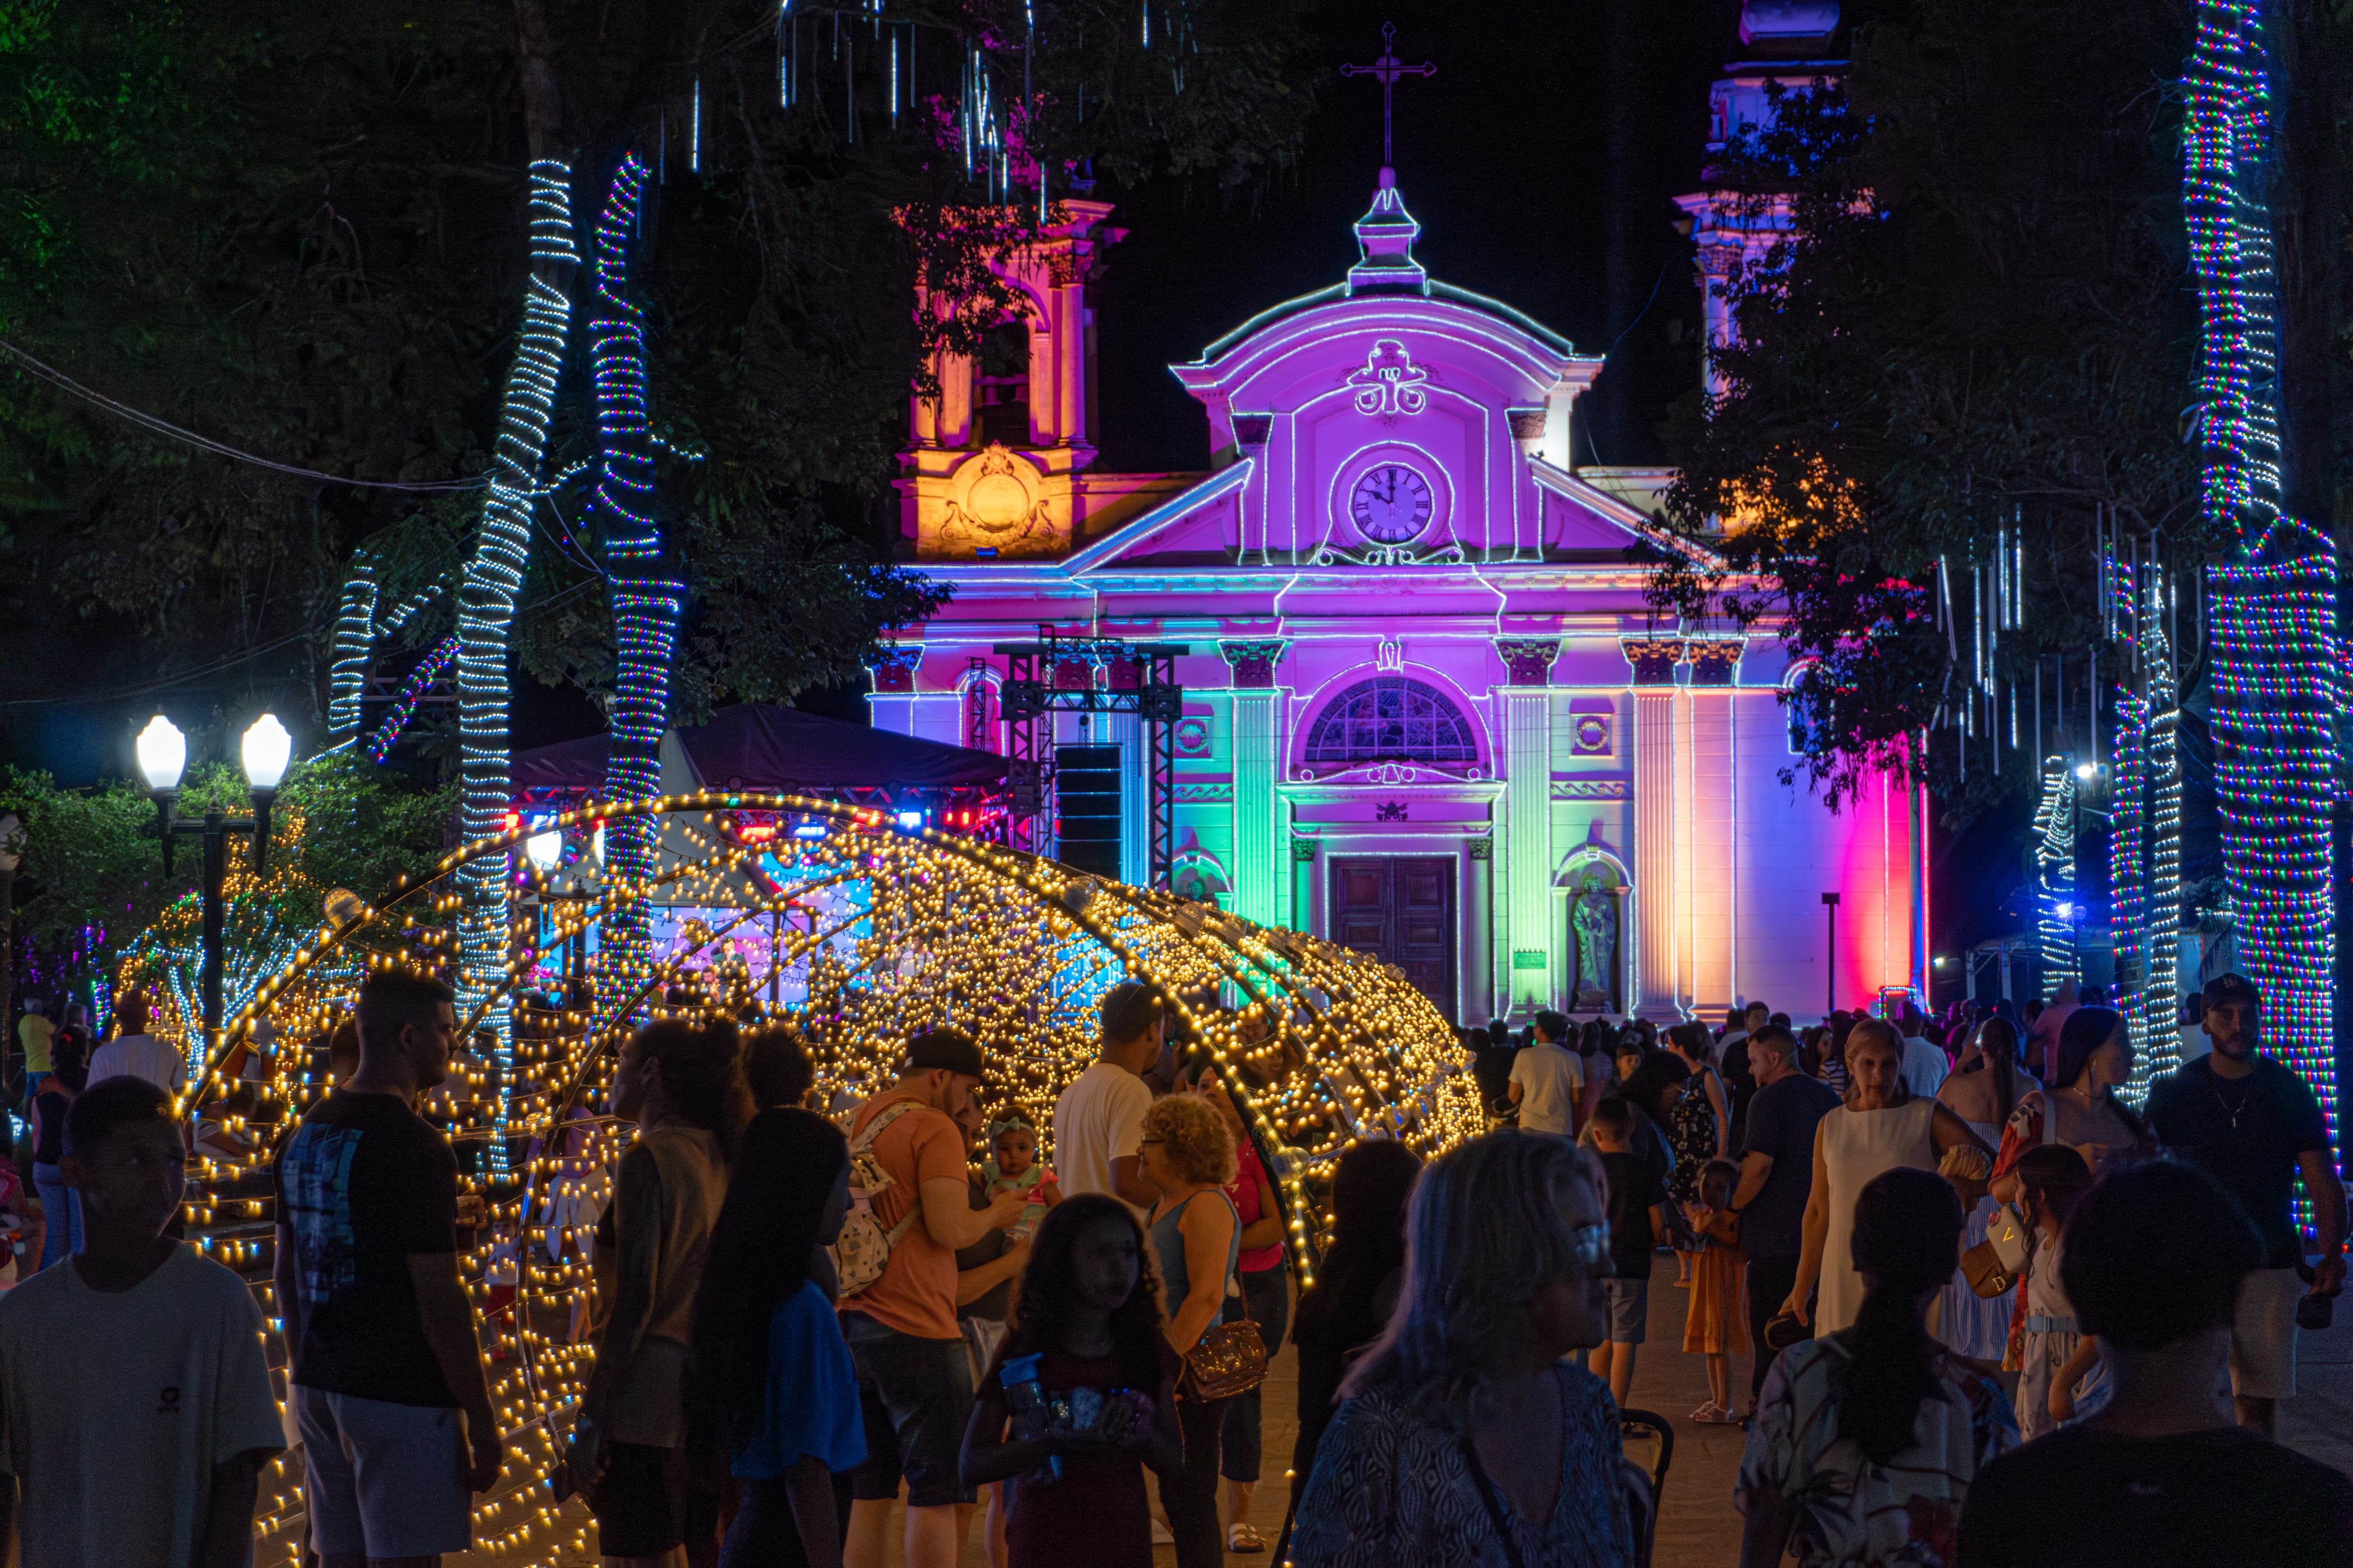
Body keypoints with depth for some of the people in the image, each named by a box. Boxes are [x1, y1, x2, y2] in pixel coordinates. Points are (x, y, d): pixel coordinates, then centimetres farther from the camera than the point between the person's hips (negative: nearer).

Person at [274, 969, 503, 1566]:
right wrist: (482, 1422, -13)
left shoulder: (305, 1136, 9)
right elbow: (439, 1299, -18)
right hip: (402, 1399, -8)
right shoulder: (413, 1146, -16)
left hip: (320, 1387, 8)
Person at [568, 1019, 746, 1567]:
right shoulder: (717, 1158, 12)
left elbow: (633, 1301, -16)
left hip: (650, 1392, -8)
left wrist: (590, 1418, -14)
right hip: (711, 1388, 8)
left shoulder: (649, 1159, -11)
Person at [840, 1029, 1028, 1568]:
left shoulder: (853, 1125, 14)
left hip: (853, 1322, 8)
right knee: (937, 1493, -2)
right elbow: (951, 1229, -20)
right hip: (915, 1331, -8)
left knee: (866, 1493, 12)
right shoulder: (934, 1128, -11)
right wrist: (996, 1214, 0)